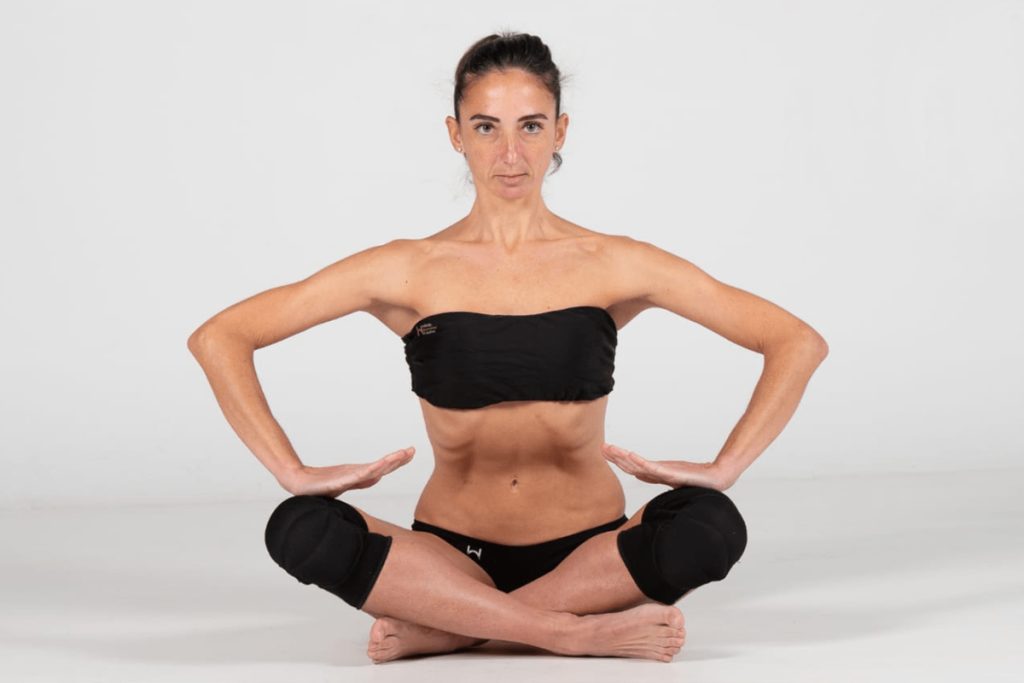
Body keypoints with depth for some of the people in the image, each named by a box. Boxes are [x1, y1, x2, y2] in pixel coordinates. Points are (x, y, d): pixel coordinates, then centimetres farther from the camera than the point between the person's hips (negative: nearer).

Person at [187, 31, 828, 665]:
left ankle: (448, 628, -20)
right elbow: (218, 338, -2)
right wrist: (294, 471, -14)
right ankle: (581, 630, -25)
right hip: (452, 555, 0)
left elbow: (799, 342, 0)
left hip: (588, 556, 0)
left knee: (712, 526, -30)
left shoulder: (613, 266, -1)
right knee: (300, 529, -28)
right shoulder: (412, 270, -1)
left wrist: (726, 466, -12)